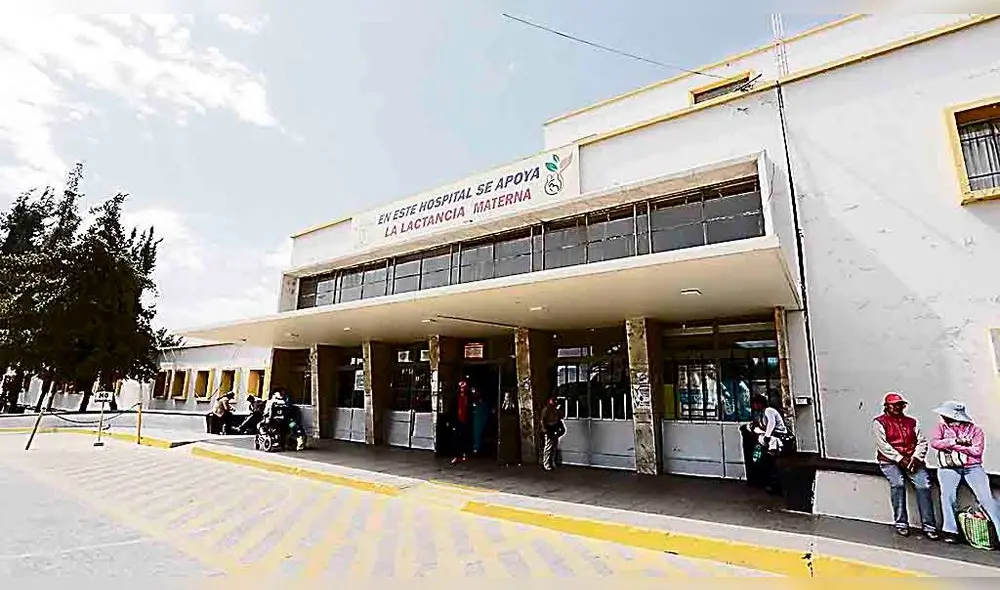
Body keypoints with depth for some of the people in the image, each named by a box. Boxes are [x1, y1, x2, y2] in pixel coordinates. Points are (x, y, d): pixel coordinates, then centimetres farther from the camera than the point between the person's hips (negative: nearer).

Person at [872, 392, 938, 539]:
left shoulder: (912, 422, 19)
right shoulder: (879, 422, 4)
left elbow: (922, 441, 9)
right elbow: (883, 445, -6)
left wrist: (916, 457, -9)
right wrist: (900, 459, -15)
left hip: (912, 460, 4)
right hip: (890, 461, -3)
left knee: (924, 484, -21)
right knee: (898, 483, -27)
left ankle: (928, 526, -17)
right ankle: (901, 524, -18)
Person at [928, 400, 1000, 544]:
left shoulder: (975, 430, 7)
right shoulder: (941, 427, 12)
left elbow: (977, 451, -5)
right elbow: (934, 443, -3)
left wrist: (952, 445, -8)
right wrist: (956, 441, -11)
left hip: (972, 467, 0)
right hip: (949, 468, 0)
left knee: (986, 497, -16)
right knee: (947, 494, -20)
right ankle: (950, 531, -17)